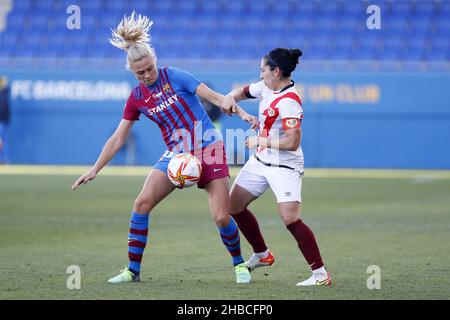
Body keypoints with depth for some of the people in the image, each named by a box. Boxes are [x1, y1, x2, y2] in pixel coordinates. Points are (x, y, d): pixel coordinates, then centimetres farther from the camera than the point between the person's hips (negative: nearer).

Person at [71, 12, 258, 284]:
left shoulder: (173, 76, -8)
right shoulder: (136, 98, 3)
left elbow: (214, 96, -9)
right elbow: (117, 139, 8)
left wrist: (242, 113, -21)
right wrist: (94, 170, 7)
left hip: (209, 148, -4)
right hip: (176, 154, 4)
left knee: (221, 217, -12)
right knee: (142, 203, -12)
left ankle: (240, 264, 14)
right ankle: (133, 270, -1)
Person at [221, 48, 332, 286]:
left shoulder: (288, 102, -24)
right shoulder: (266, 87, 2)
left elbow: (292, 142, -32)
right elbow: (244, 92, 20)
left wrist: (260, 141, -20)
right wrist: (231, 97, -4)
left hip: (284, 166, -10)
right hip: (260, 160, 10)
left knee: (290, 218, -21)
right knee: (234, 206, 14)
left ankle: (320, 274, -16)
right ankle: (262, 255, 32)